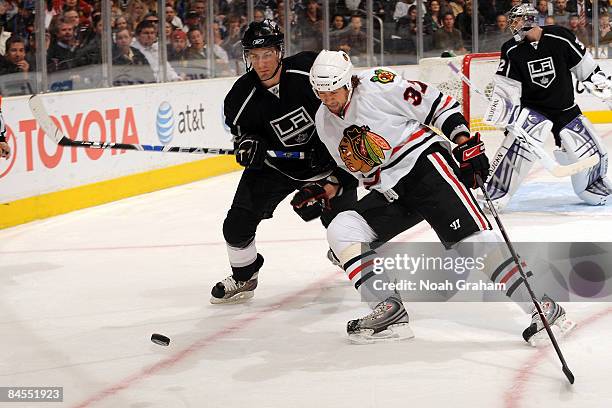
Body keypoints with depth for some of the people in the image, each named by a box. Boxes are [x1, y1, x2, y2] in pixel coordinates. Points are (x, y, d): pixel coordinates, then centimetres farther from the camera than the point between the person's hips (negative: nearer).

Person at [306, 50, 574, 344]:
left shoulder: (378, 86, -14)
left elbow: (437, 103, -11)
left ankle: (544, 307, -23)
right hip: (389, 192, 8)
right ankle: (390, 311, -12)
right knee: (341, 231, -10)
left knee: (469, 236, -23)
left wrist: (466, 143, -17)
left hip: (425, 164, -8)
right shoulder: (323, 122, 8)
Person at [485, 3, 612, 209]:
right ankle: (493, 193, -25)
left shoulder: (560, 38, -13)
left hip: (566, 109, 1)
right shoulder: (512, 50, -8)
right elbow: (505, 86, -4)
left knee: (591, 154, 0)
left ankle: (595, 188, 32)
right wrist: (501, 115, -12)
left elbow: (584, 65, -3)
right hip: (532, 109, -1)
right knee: (518, 143, -29)